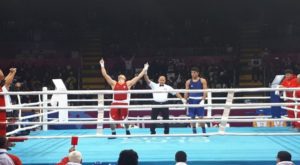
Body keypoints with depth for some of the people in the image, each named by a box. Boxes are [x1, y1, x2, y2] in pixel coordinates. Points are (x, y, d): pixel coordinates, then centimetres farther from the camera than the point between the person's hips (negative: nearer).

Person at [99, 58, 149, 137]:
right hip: (115, 103, 1)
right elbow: (105, 75, 9)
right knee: (112, 119, -4)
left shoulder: (128, 83, 11)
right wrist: (102, 66, 7)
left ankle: (127, 131, 33)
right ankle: (113, 133, 16)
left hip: (124, 103, -1)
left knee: (125, 119, 5)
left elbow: (138, 77, 11)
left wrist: (145, 69, 10)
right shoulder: (113, 83, 12)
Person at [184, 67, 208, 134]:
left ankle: (204, 132, 6)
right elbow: (186, 92, 9)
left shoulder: (202, 81, 1)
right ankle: (194, 132, 13)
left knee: (201, 117, -5)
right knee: (192, 117, 4)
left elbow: (205, 91, -4)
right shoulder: (188, 82, 7)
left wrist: (203, 99, -16)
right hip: (191, 100, 3)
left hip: (199, 100, -3)